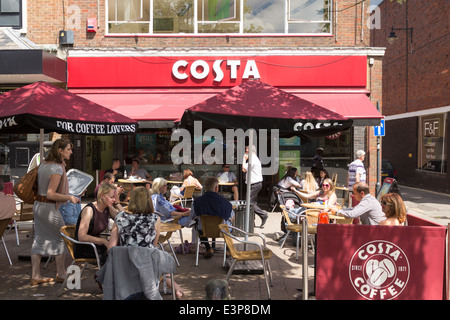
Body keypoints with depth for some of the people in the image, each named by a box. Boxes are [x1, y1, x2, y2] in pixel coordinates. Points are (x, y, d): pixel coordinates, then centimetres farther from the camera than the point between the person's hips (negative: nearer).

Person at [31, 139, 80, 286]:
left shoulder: (43, 164, 8)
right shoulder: (57, 168, -20)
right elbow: (51, 194, -23)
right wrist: (70, 197, -16)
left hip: (38, 205, 9)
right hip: (49, 208, -9)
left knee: (39, 240, 11)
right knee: (60, 237, 7)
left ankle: (35, 276, 18)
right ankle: (61, 274, 16)